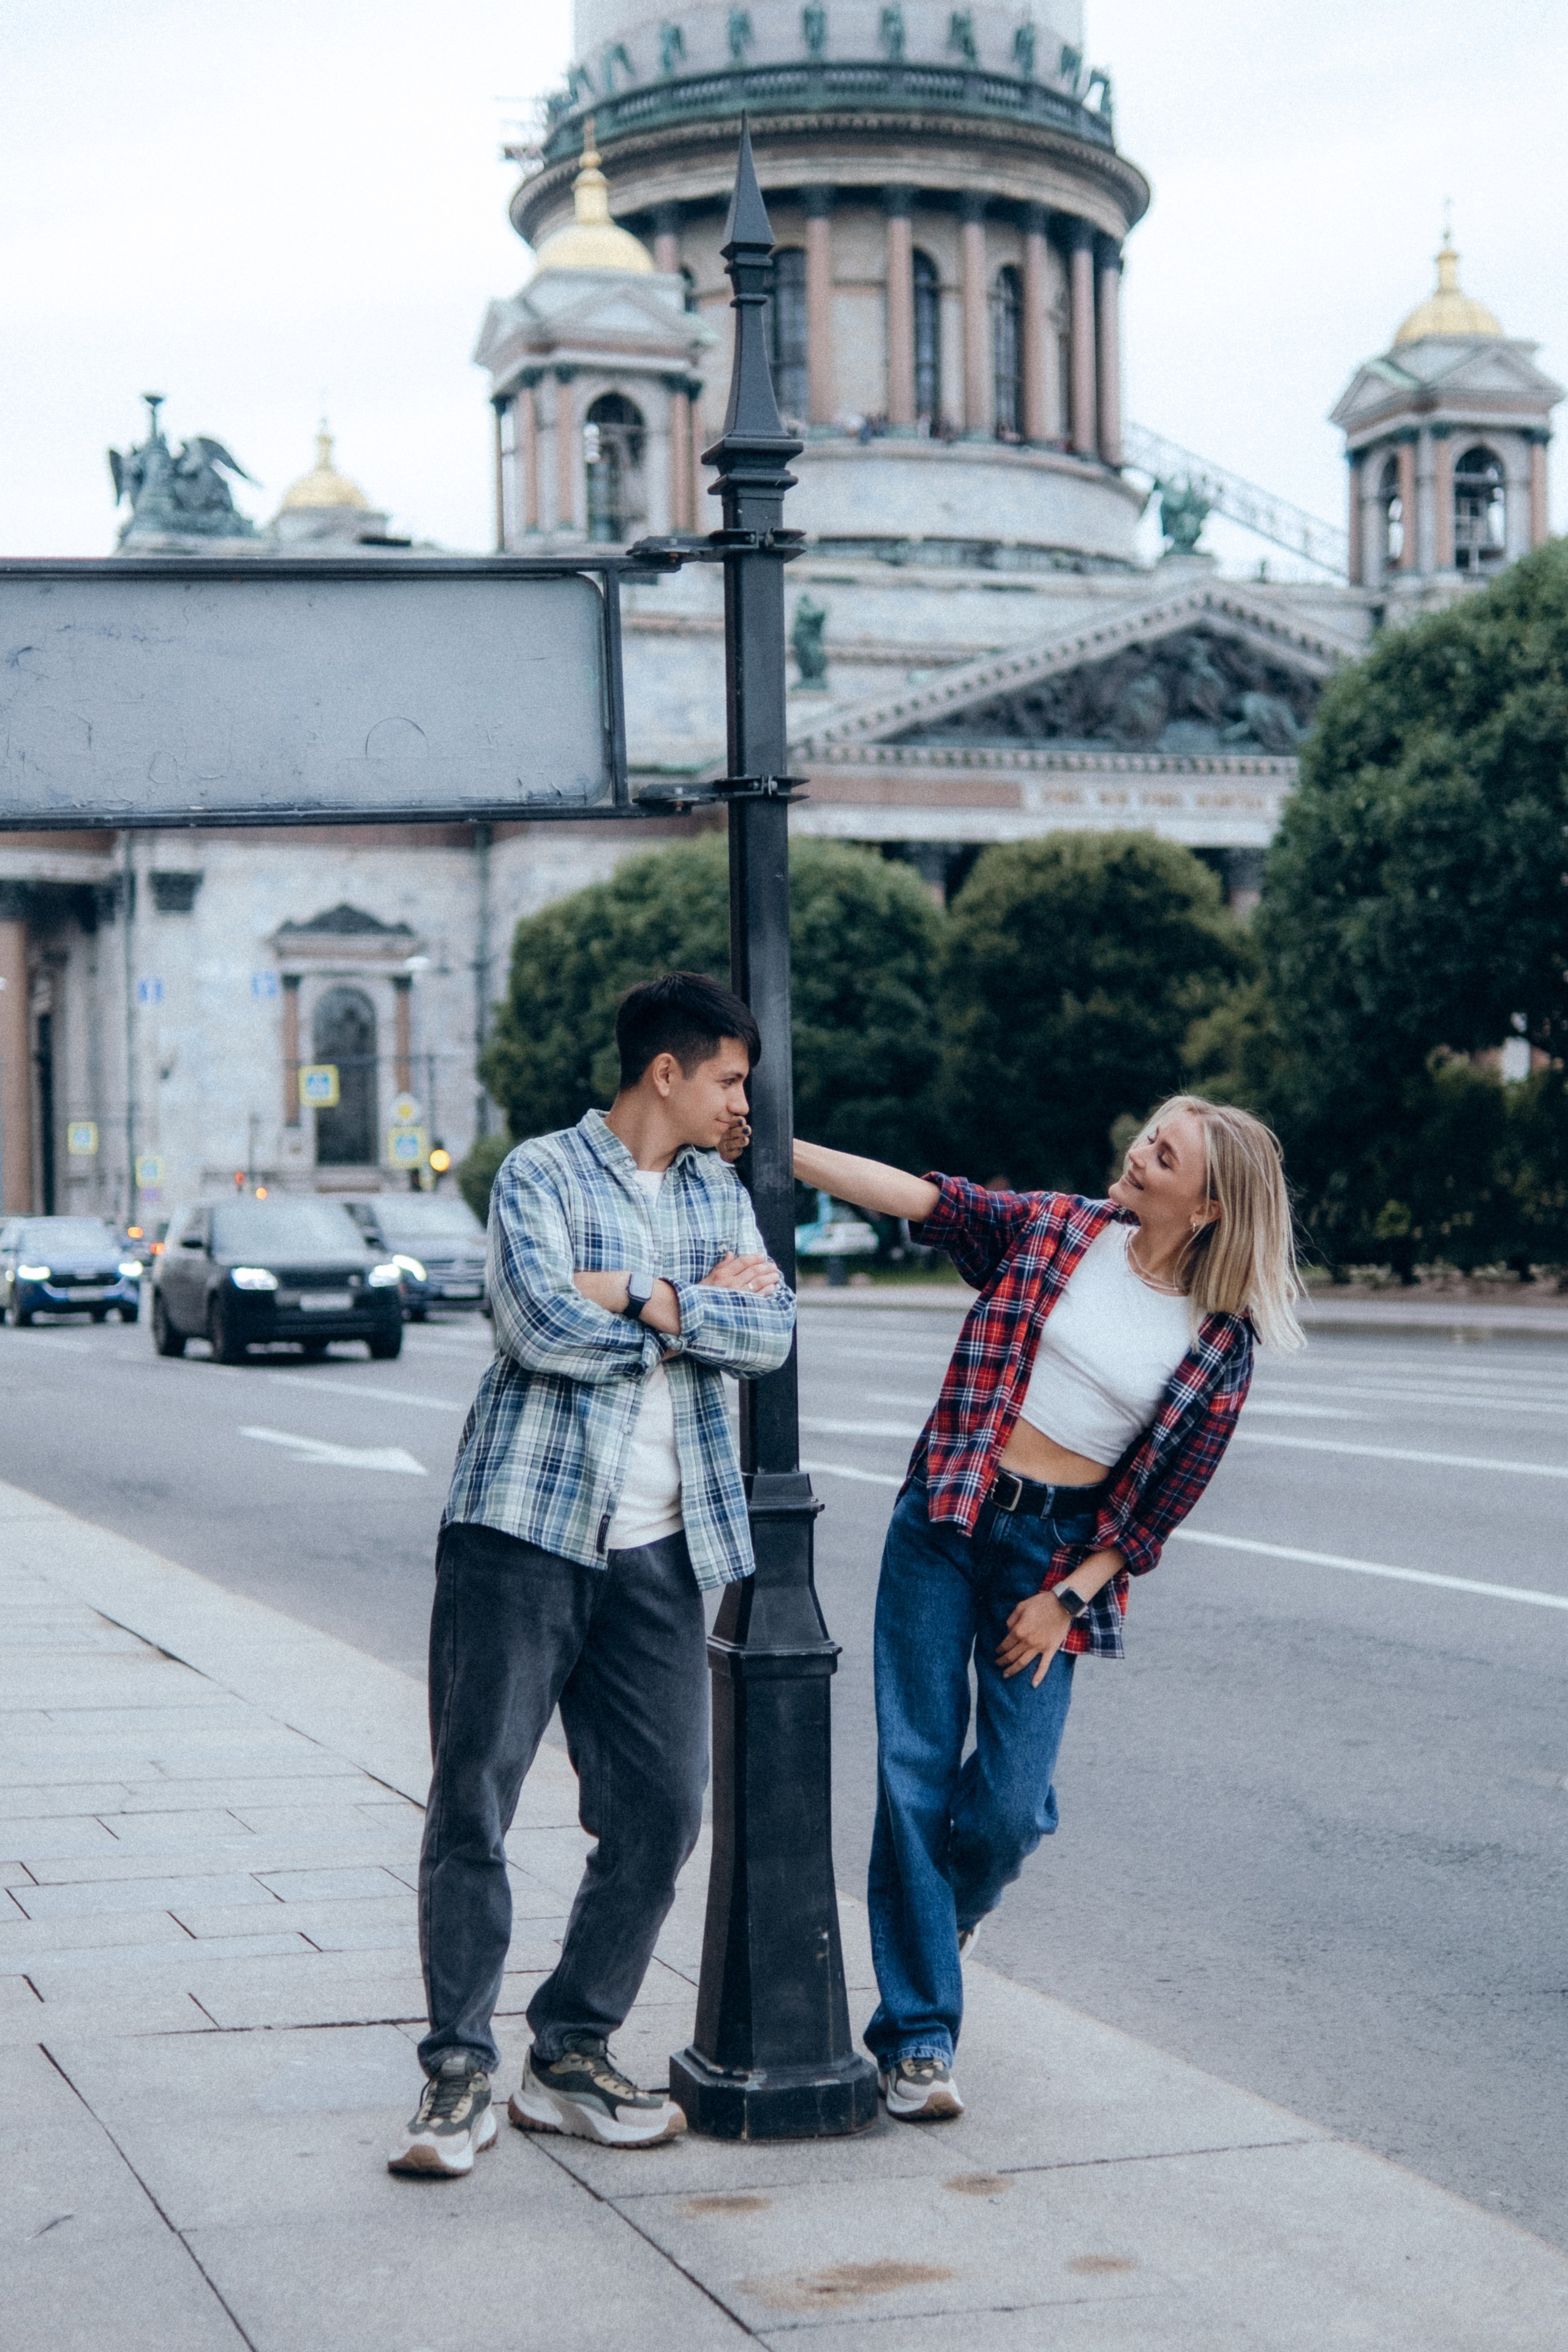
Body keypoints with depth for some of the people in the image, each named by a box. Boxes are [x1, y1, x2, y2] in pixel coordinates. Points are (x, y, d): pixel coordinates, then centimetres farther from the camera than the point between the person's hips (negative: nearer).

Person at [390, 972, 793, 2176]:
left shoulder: (720, 1192, 16)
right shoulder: (541, 1175, -1)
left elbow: (772, 1331, 2)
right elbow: (542, 1324, -18)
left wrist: (647, 1298, -11)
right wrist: (701, 1304, -6)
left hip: (657, 1546, 5)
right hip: (525, 1525, -5)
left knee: (661, 1811, 3)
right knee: (475, 1797, -4)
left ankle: (571, 2056, 16)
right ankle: (460, 2072, 5)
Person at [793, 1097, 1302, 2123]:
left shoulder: (1219, 1343, -3)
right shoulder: (1057, 1228, 1)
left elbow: (1168, 1500, 0)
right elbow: (913, 1194, -4)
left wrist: (1068, 1598, -5)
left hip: (1062, 1549, -1)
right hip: (948, 1522, 1)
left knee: (1009, 1801, -7)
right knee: (916, 1770, -5)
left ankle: (956, 1906, 32)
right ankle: (919, 2037, 3)